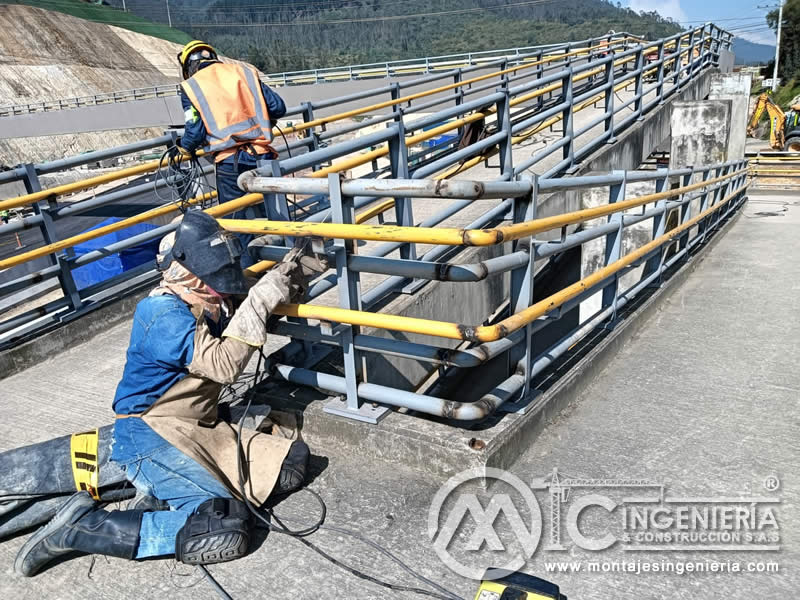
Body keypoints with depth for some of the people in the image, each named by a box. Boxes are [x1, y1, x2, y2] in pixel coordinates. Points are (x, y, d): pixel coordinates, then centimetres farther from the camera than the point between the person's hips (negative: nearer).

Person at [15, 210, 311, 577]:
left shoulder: (203, 304, 6)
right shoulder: (165, 316, -20)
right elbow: (223, 365, -26)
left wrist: (283, 289, 0)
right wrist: (260, 300, -24)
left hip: (200, 431, 9)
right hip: (151, 436, -9)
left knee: (293, 464, -2)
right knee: (226, 529, -27)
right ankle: (81, 526, -13)